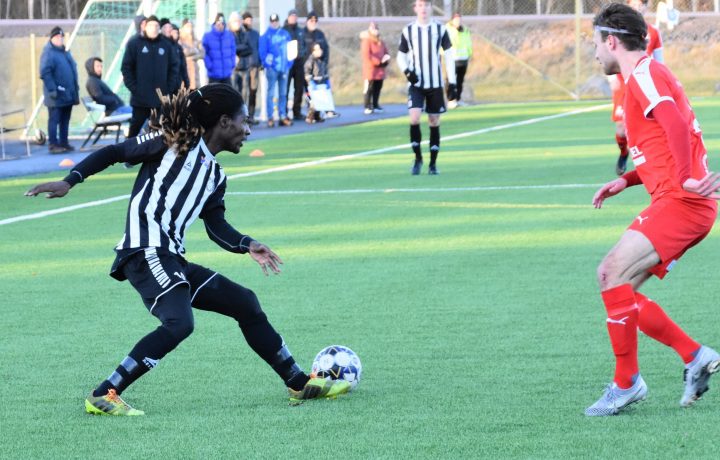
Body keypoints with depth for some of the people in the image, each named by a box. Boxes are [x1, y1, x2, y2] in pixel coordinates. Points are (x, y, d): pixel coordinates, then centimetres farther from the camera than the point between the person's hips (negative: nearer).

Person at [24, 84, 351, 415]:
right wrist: (70, 181, -11)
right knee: (179, 323, -29)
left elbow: (216, 226, 17)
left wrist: (247, 246, -2)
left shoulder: (215, 175, 22)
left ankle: (299, 384, 28)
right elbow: (115, 152, -1)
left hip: (172, 260, 9)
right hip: (145, 252, -9)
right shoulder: (176, 142, -2)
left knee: (245, 303, 15)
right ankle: (103, 396, -25)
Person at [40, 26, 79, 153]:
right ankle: (53, 145, -3)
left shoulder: (65, 52, 17)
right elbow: (45, 73, -18)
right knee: (54, 119, -5)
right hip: (56, 95, -8)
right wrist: (52, 89, -23)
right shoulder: (48, 53, -10)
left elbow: (73, 70, 22)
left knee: (65, 120, 12)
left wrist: (76, 88, 15)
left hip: (68, 94, 8)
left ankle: (64, 143, 18)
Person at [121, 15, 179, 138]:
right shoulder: (134, 43, -1)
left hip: (161, 98, 2)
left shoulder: (167, 45, 4)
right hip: (140, 97, -2)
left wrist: (169, 88, 0)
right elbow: (126, 67, -2)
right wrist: (133, 88, -9)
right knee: (136, 125, 4)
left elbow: (174, 67, 9)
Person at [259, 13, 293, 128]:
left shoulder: (285, 34, 10)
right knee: (271, 93, -4)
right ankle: (270, 118, -4)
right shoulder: (266, 36, -1)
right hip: (272, 68, -4)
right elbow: (262, 52, -5)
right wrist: (267, 64, -14)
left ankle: (283, 116, 12)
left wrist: (289, 63, 1)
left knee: (283, 93, 8)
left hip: (284, 68, 4)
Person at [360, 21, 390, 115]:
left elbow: (386, 53, 18)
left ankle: (375, 106, 16)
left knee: (378, 88, 9)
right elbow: (366, 55, -17)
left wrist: (385, 60, -7)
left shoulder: (381, 42, 17)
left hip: (380, 70, 7)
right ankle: (368, 107, -7)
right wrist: (378, 62, -19)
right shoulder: (366, 41, -7)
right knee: (369, 88, -8)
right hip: (370, 69, -7)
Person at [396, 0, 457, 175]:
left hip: (435, 84, 0)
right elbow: (401, 56, 10)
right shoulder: (408, 30, 1)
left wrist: (452, 82, -2)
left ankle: (433, 164, 14)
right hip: (416, 84, 0)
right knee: (414, 118, -18)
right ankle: (418, 158, -1)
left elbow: (449, 56, 3)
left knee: (434, 122, 3)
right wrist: (406, 71, -11)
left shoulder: (440, 29, 0)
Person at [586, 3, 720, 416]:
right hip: (674, 202, 10)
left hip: (680, 203, -10)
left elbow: (677, 127, -26)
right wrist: (626, 181, 18)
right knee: (614, 282, 7)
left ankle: (627, 383, -11)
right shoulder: (643, 77, 22)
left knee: (614, 273, -18)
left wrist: (684, 179, -35)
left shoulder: (645, 75, -9)